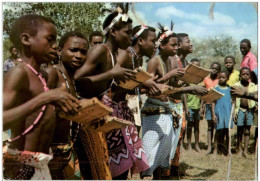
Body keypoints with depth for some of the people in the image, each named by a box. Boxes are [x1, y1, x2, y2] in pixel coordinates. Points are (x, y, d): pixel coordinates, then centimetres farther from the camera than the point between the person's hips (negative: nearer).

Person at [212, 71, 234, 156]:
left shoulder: (230, 89, 10)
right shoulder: (216, 89, 4)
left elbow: (232, 102, 14)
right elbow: (213, 102, 2)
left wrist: (233, 113, 9)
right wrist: (213, 114, -4)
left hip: (228, 112, 2)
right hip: (219, 113, -2)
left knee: (228, 132, 2)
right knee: (219, 131, 1)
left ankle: (228, 150, 10)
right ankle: (215, 149, 10)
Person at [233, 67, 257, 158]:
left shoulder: (253, 86, 4)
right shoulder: (236, 86, 0)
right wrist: (234, 111, -4)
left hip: (250, 109, 1)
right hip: (240, 109, -1)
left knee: (247, 130, 5)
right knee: (240, 130, 5)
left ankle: (245, 150, 11)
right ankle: (239, 149, 17)